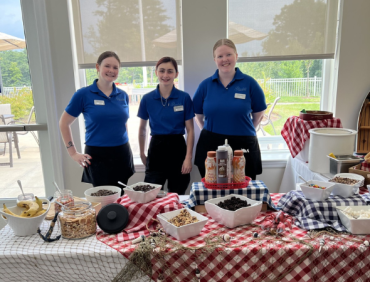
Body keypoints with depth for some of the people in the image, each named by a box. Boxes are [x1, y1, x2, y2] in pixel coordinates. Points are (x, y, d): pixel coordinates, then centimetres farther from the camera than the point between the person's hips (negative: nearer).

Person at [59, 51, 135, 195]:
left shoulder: (123, 96, 7)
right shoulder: (84, 94, -4)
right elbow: (64, 123, 2)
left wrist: (125, 146, 13)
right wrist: (73, 153, -1)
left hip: (122, 154, 4)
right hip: (97, 155, -4)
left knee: (122, 196, 9)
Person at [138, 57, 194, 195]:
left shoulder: (184, 98, -2)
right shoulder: (147, 99, 1)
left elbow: (190, 130, -1)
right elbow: (142, 129, 13)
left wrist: (188, 157, -7)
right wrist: (142, 153, 15)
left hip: (178, 148, 0)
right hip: (156, 148, 1)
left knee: (177, 195, 10)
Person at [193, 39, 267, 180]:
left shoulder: (249, 83, 0)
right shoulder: (205, 85, 4)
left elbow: (258, 114, 9)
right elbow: (198, 116, 13)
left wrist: (244, 131, 5)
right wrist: (211, 132, 5)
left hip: (243, 147, -1)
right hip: (211, 147, 1)